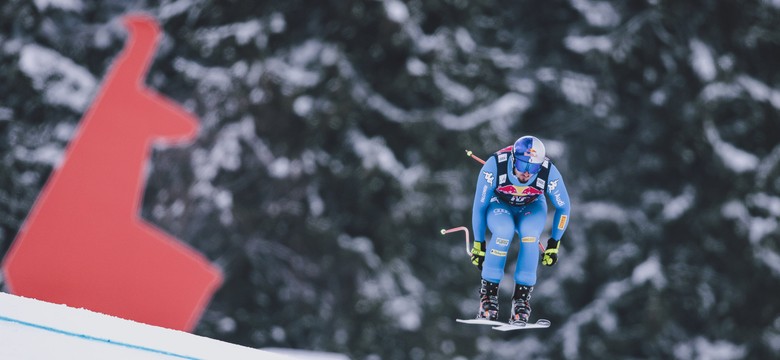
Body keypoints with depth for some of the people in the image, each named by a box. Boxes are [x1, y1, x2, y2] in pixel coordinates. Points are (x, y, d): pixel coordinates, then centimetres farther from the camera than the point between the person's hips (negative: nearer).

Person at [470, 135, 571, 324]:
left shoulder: (549, 173, -29)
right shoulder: (494, 167, -33)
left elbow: (563, 207, -9)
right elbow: (479, 206, -18)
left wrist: (554, 244, -6)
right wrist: (478, 244, -11)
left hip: (532, 207, 1)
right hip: (500, 205, -1)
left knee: (530, 234, -33)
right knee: (504, 231, -35)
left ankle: (521, 299, -23)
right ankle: (488, 293, -22)